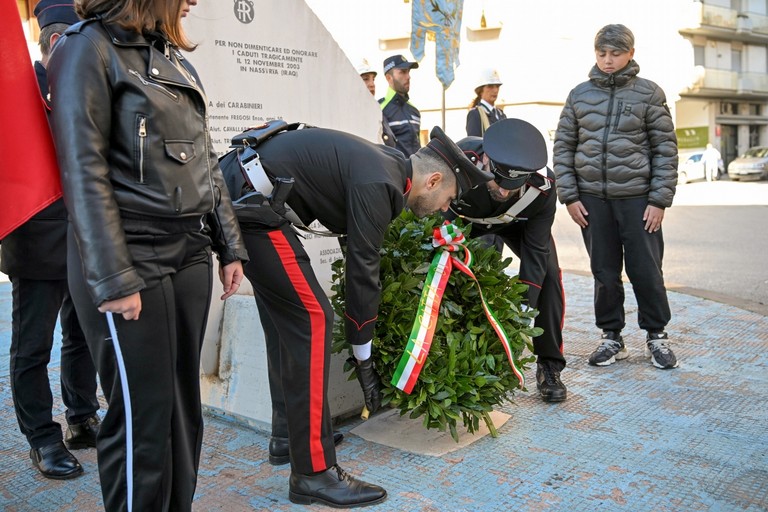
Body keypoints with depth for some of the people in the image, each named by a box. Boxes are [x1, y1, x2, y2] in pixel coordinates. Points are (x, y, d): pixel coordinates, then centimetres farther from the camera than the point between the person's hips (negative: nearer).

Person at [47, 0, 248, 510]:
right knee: (144, 416, -1)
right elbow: (84, 172, -13)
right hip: (132, 259, -7)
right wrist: (114, 280, -17)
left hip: (191, 256, 7)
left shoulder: (176, 58, 17)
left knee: (184, 406, 12)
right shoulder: (89, 48, -5)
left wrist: (230, 247, 14)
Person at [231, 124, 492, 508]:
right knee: (312, 320, -11)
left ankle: (293, 433, 27)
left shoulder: (383, 167, 14)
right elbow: (362, 272, -14)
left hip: (243, 200, 11)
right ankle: (313, 473, -7)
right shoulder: (379, 184, -15)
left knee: (289, 319, 16)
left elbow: (363, 263, 22)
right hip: (255, 207, -11)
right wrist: (364, 359, -5)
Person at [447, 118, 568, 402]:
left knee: (549, 273, -18)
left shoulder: (543, 185, -37)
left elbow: (535, 251, -30)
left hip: (519, 222, 0)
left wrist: (524, 310, -34)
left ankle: (549, 367, -5)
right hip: (466, 219, 0)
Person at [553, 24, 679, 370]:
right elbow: (563, 147, 8)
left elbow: (666, 149, 0)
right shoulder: (579, 94, 7)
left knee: (646, 270, 3)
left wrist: (660, 199, -6)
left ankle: (656, 335, 21)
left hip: (638, 198, -2)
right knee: (604, 272, 8)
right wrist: (569, 196, 0)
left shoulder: (649, 93, 1)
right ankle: (611, 337, 21)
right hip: (593, 198, 2)